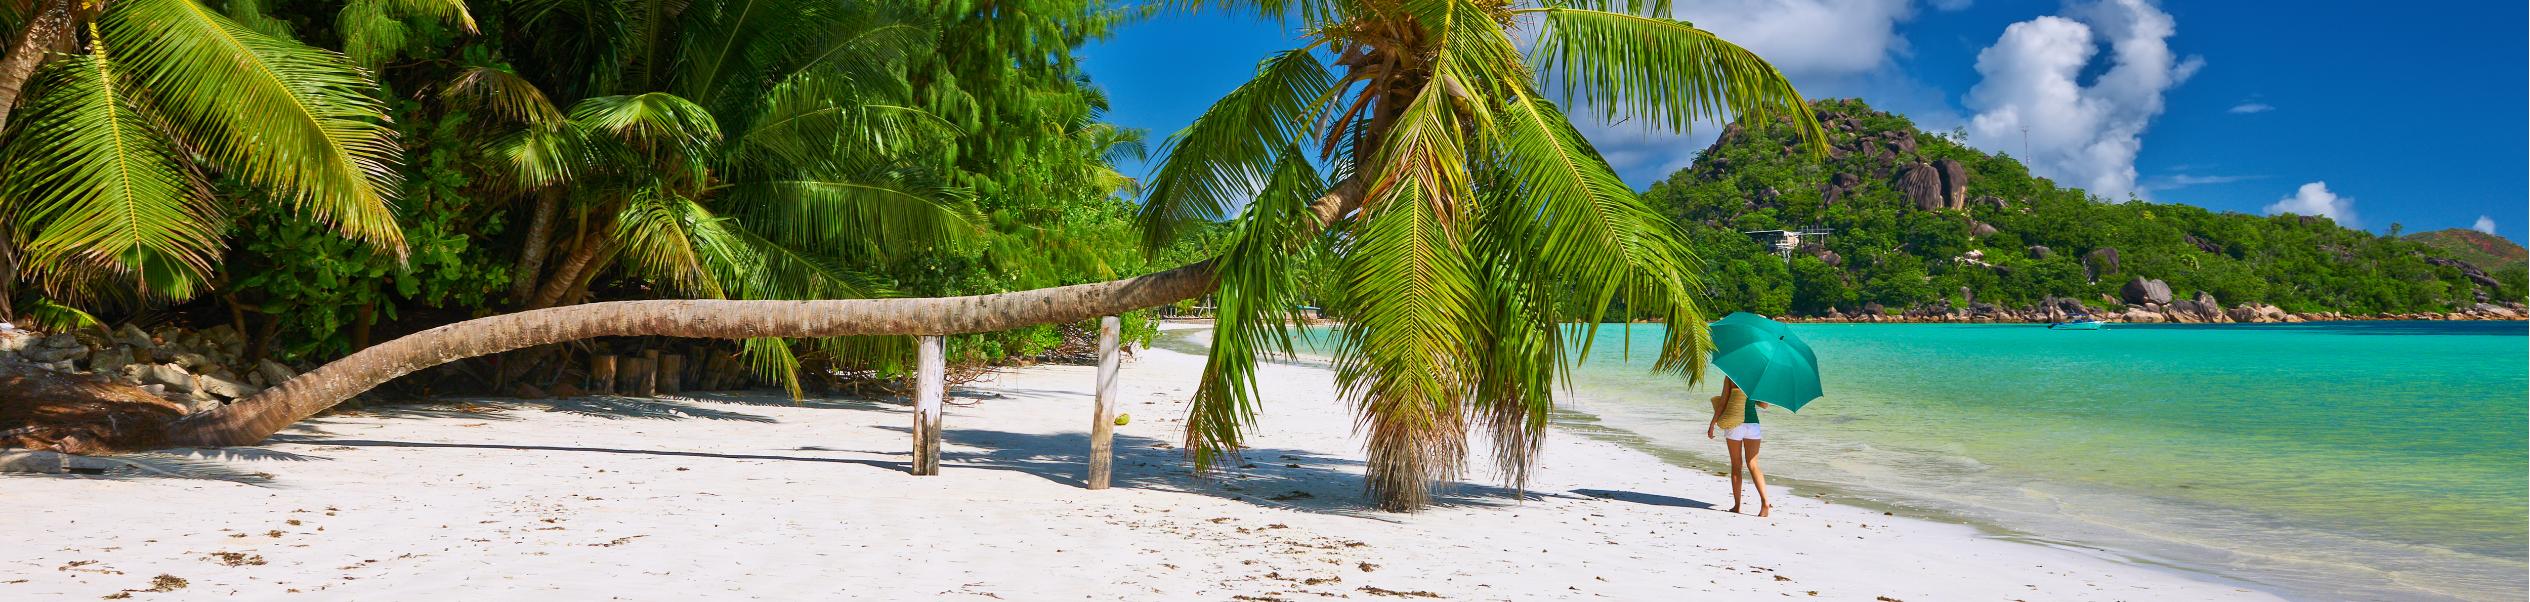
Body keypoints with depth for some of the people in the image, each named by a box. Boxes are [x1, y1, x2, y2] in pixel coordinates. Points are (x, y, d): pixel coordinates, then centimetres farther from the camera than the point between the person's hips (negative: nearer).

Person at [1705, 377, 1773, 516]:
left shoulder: (1730, 377, -3)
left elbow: (1723, 402, -5)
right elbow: (1764, 404, 8)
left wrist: (1712, 423, 2)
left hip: (1734, 425, -2)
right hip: (1752, 423, 2)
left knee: (1736, 465, 8)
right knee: (1752, 465, 3)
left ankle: (1737, 505, 8)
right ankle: (1765, 502, -13)